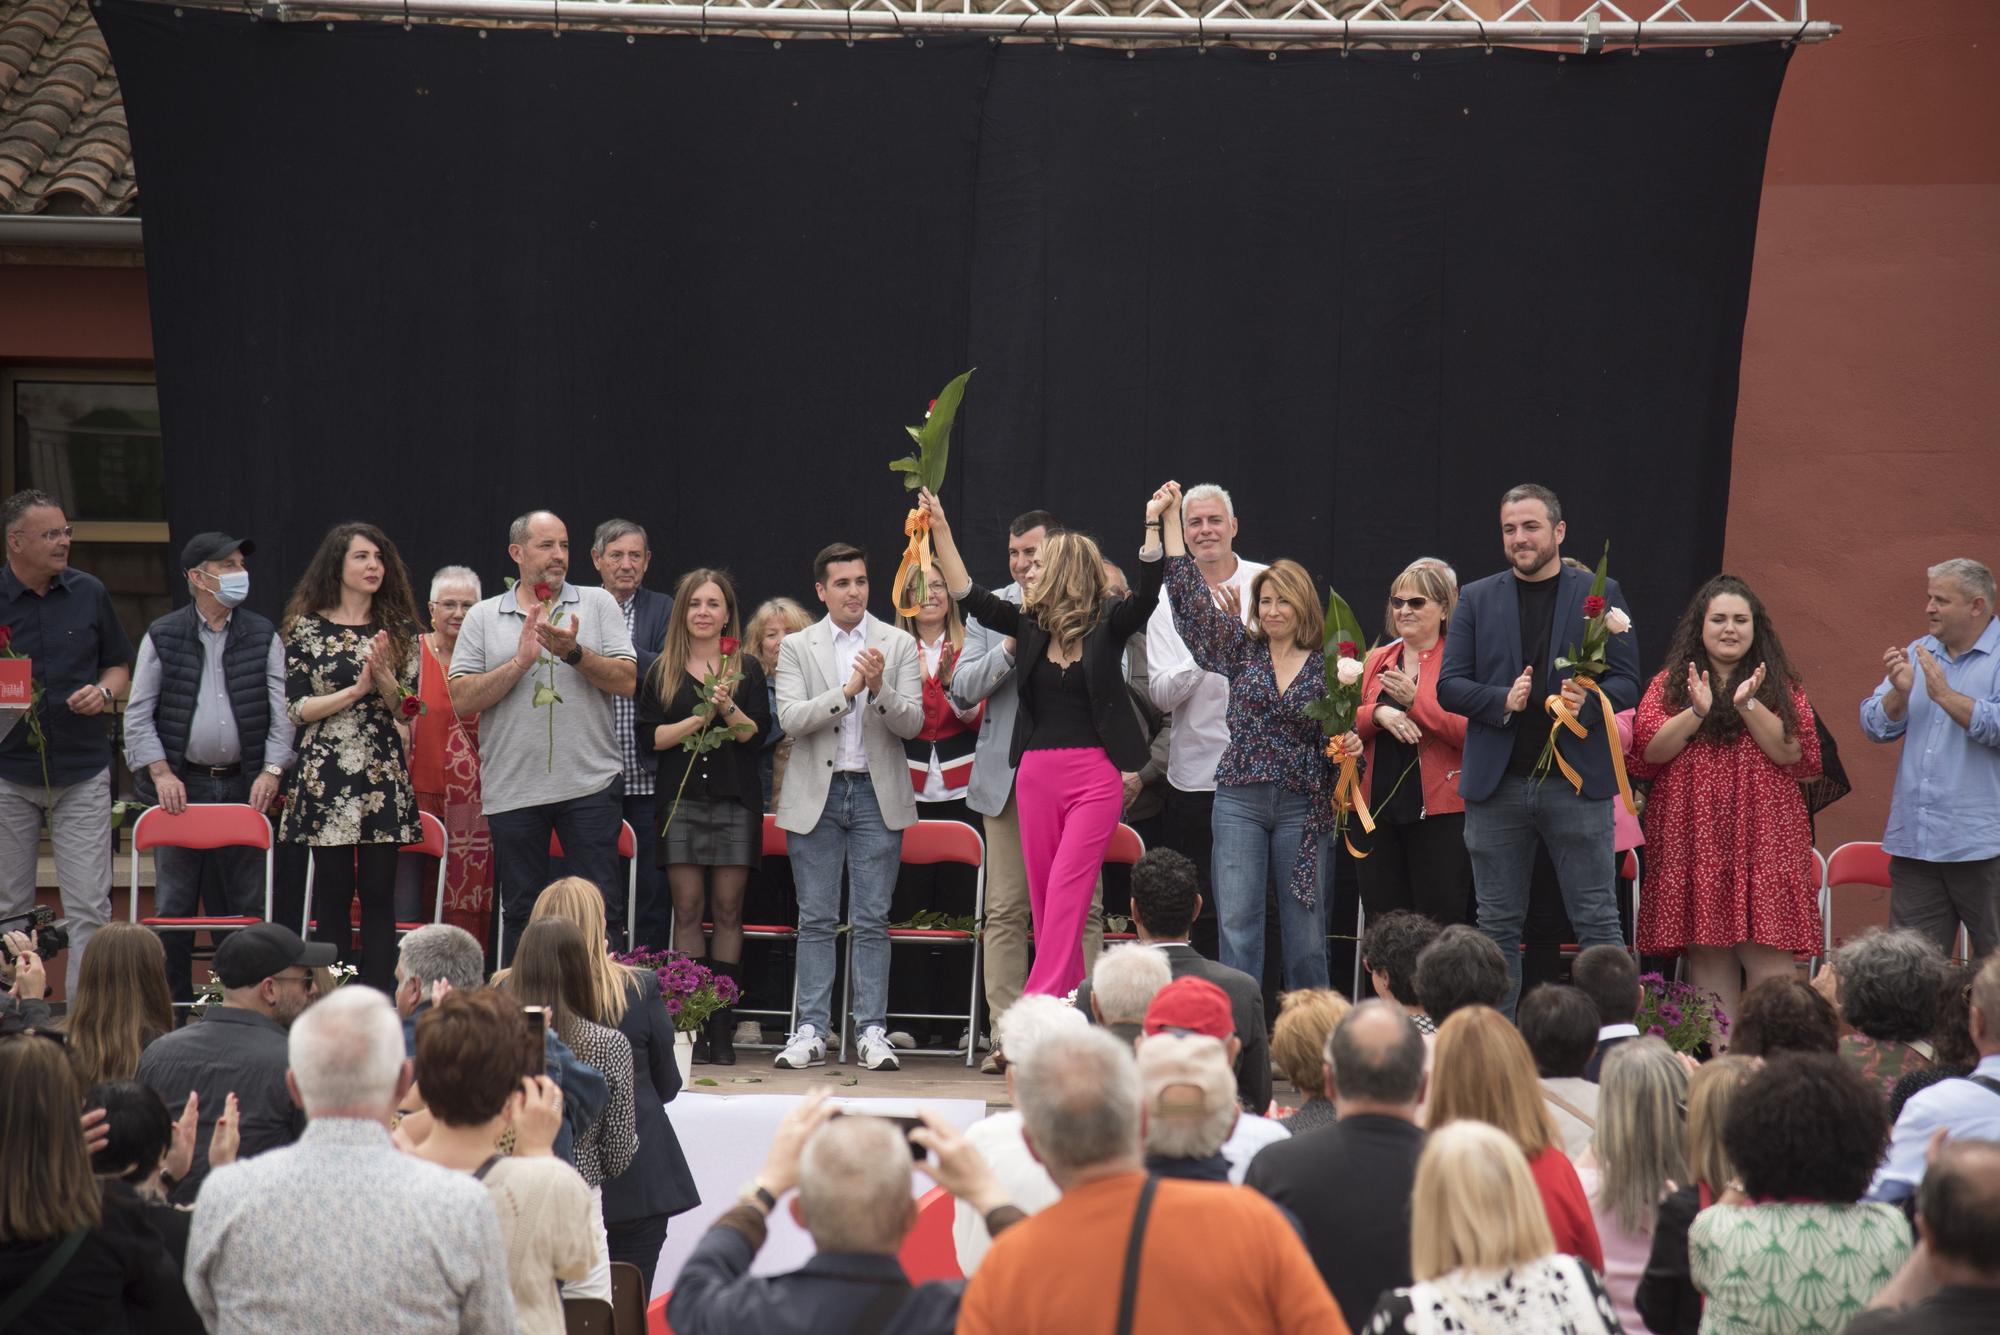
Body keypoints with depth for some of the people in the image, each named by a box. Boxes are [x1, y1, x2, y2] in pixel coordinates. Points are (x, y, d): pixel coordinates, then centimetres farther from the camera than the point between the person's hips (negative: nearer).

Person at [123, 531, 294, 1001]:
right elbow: (138, 715, 3)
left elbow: (282, 711, 3)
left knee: (246, 902, 3)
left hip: (244, 786, 1)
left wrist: (271, 771, -10)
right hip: (181, 786, -1)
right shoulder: (162, 637, 3)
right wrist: (161, 773, -9)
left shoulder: (263, 636, 7)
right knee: (174, 904, 2)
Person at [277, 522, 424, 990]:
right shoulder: (307, 629, 2)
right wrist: (356, 690, -12)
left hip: (383, 776, 2)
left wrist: (386, 680, -13)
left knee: (378, 894, 0)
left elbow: (410, 710, 7)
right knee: (333, 893, 0)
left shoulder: (398, 630, 9)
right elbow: (295, 709, -4)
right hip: (325, 776, -2)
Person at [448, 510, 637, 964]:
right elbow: (462, 698, -2)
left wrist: (573, 652, -14)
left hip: (590, 784, -1)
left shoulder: (598, 604, 6)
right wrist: (521, 660, -10)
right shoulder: (484, 618, 7)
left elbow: (626, 681, -3)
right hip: (512, 787, 1)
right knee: (520, 912, 8)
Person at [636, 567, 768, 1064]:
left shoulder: (746, 668, 8)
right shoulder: (662, 670, 10)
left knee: (728, 910, -1)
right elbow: (649, 738, 3)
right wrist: (700, 718, -8)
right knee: (687, 910, -3)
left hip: (735, 799, 0)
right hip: (681, 799, 0)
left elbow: (757, 734, 1)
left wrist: (729, 710, -16)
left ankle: (722, 1027, 1)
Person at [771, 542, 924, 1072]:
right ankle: (811, 1032, 6)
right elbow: (790, 719, -8)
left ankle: (872, 1032, 4)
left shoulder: (899, 645, 5)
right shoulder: (797, 647, 5)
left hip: (876, 794, 0)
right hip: (816, 795, 0)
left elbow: (912, 722, -3)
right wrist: (847, 690, -17)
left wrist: (879, 689, -21)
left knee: (872, 921, 1)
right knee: (816, 921, 3)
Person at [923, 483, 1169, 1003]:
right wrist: (940, 531, -1)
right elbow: (968, 596, 5)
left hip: (1094, 774, -5)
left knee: (1067, 890, -13)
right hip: (1036, 774, 5)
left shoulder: (1107, 623, -2)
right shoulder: (1030, 623, 8)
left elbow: (1146, 595, -18)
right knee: (1043, 900, 6)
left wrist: (1153, 523, -27)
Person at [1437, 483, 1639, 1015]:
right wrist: (1501, 700, -13)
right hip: (1497, 785, 2)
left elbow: (1627, 681, 4)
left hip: (1577, 781, -2)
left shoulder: (1600, 594, 6)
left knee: (1597, 920, -2)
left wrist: (1589, 702, -17)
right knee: (1498, 925, 7)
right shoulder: (1477, 599, 11)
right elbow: (1448, 686, 6)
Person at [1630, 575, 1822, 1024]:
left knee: (1768, 949, -8)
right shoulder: (1670, 683, 11)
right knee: (1706, 950, 0)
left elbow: (1793, 752, -4)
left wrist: (1748, 705, -14)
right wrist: (1696, 712, -15)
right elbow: (1648, 751, -2)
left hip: (1764, 833, -1)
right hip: (1694, 837, 1)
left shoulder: (1781, 685, 10)